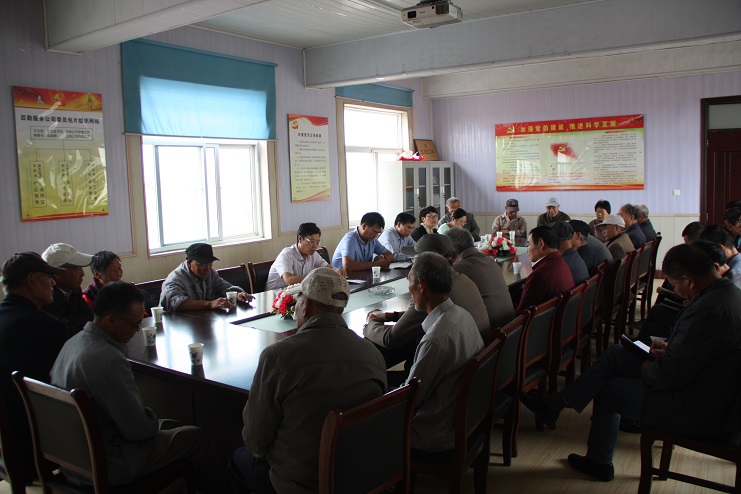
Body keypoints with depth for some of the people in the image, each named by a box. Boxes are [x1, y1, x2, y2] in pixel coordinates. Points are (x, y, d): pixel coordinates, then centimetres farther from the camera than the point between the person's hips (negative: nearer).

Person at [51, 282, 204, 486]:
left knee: (169, 425, 23)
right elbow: (138, 429, -24)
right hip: (103, 470, -9)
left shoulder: (74, 341, -1)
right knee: (194, 435, 3)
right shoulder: (109, 361, -32)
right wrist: (153, 421, -2)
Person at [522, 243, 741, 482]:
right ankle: (556, 403, 18)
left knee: (608, 389, 8)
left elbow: (671, 375, -27)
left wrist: (647, 369, -6)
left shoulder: (710, 309, -31)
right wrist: (670, 348, 6)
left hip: (699, 411, -9)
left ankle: (598, 461, 32)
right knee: (616, 354, 10)